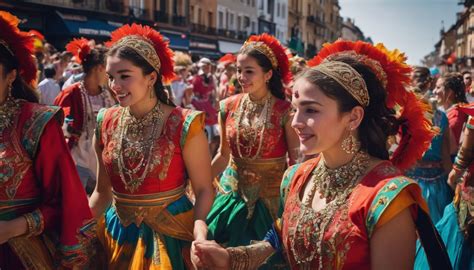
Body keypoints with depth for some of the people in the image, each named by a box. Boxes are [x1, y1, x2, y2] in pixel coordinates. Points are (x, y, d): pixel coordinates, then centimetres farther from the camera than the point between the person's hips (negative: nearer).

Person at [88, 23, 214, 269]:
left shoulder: (184, 125, -16)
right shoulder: (106, 123, -3)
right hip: (117, 232, 4)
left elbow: (203, 190, -12)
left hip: (170, 234, -4)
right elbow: (103, 191, 6)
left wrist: (199, 234, -27)